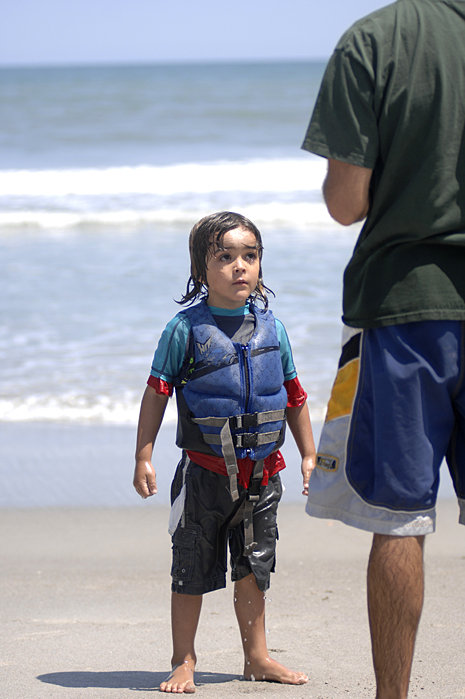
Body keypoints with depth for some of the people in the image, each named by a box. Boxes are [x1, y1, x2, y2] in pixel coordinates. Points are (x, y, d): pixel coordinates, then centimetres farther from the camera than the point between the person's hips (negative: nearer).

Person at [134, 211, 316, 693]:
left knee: (253, 567, 11)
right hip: (204, 472, -3)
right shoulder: (186, 328, -7)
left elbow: (293, 396, 12)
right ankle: (183, 662, 14)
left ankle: (257, 657, 23)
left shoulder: (271, 327, 4)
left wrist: (309, 455, 12)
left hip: (260, 472, 3)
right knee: (192, 568, 3)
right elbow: (157, 391, -3)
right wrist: (143, 458, -6)